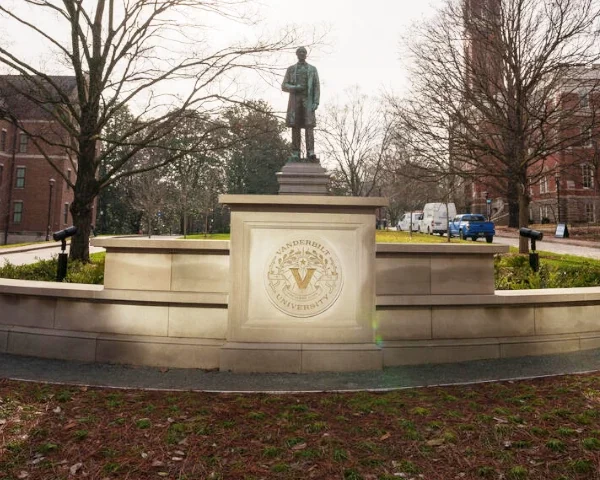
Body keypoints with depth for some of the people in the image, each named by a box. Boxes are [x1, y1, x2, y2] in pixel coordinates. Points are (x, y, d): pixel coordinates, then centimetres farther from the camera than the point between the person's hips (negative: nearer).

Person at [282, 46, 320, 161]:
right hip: (294, 100, 1)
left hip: (308, 101, 0)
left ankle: (310, 154, -21)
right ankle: (295, 155, -4)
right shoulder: (290, 69, 13)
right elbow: (284, 87, 7)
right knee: (295, 126, -6)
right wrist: (295, 88, -15)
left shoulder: (313, 69, 12)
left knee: (309, 126, -14)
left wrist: (316, 102, -11)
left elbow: (317, 87, 5)